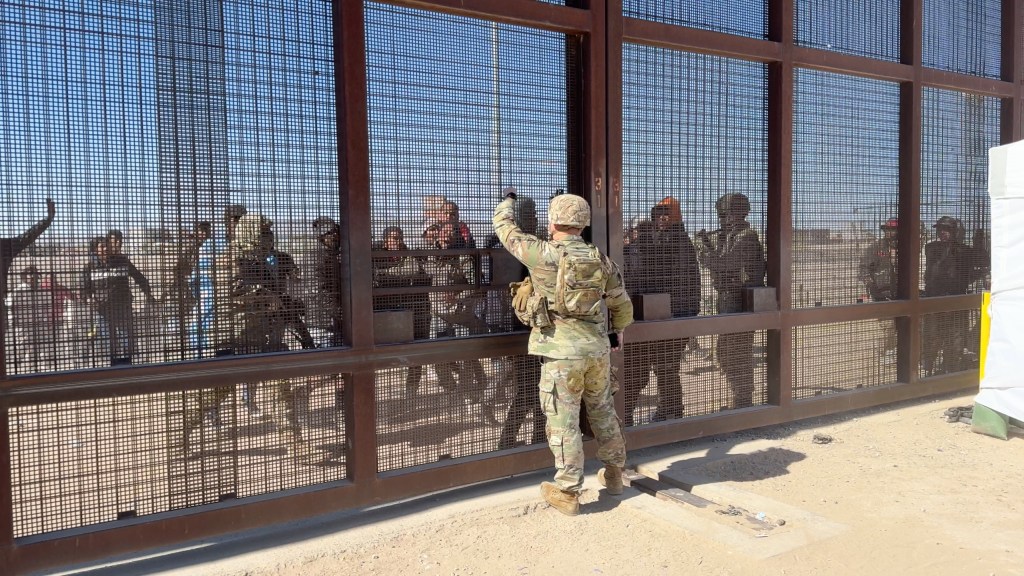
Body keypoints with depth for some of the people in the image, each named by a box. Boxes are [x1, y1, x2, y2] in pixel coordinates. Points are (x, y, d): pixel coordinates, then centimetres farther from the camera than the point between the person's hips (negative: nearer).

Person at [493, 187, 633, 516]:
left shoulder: (543, 254, -9)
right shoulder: (601, 260, 4)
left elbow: (505, 228, 7)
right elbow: (623, 306, 14)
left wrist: (507, 201, 27)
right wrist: (617, 333, 33)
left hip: (561, 351, -5)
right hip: (597, 349, 5)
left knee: (563, 421, 2)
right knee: (603, 412, 21)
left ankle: (567, 493, 9)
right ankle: (614, 474, 35)